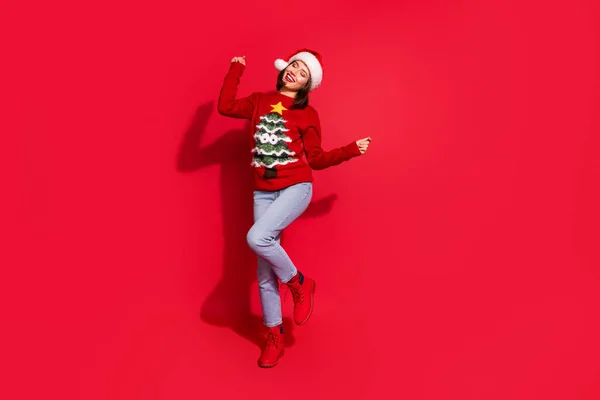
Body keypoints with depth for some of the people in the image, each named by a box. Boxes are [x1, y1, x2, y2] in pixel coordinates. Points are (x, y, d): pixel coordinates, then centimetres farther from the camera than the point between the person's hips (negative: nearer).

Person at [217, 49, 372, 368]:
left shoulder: (307, 114, 3)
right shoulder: (260, 101, 13)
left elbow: (316, 159, 4)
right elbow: (225, 107, 1)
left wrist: (352, 150, -2)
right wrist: (236, 70, 9)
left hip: (296, 188, -3)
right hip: (263, 192, 4)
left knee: (257, 238, -28)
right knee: (265, 271, 3)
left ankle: (299, 283, 0)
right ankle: (274, 336, 21)